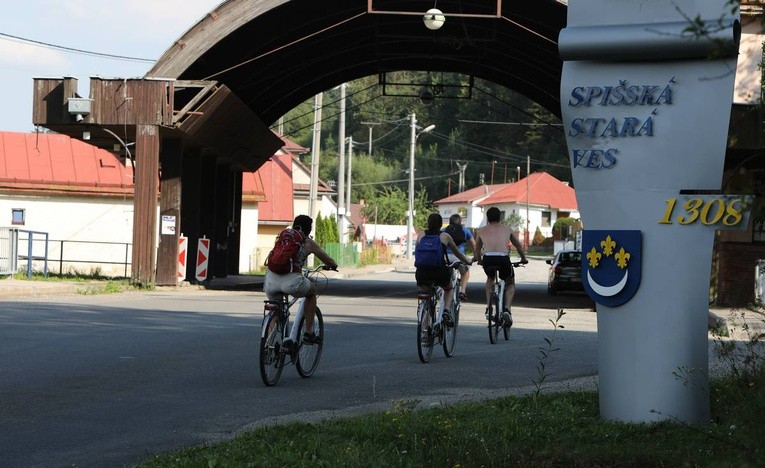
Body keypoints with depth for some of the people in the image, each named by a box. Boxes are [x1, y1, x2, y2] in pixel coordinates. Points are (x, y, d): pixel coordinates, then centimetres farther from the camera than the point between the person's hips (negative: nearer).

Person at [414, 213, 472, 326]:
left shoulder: (421, 235, 11)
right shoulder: (445, 236, 7)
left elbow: (416, 253, 21)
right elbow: (457, 253, 20)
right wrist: (467, 261, 39)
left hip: (422, 272, 1)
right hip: (439, 271, -1)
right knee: (448, 289, 29)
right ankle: (446, 310, 3)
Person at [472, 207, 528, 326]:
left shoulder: (482, 231, 24)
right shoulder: (507, 229, 24)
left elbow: (477, 249, 37)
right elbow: (518, 246, 36)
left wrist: (479, 260, 58)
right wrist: (523, 259, 53)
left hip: (487, 259, 1)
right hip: (503, 259, -1)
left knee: (490, 278, 36)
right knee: (510, 284, 25)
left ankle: (488, 307, 23)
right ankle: (506, 308, 0)